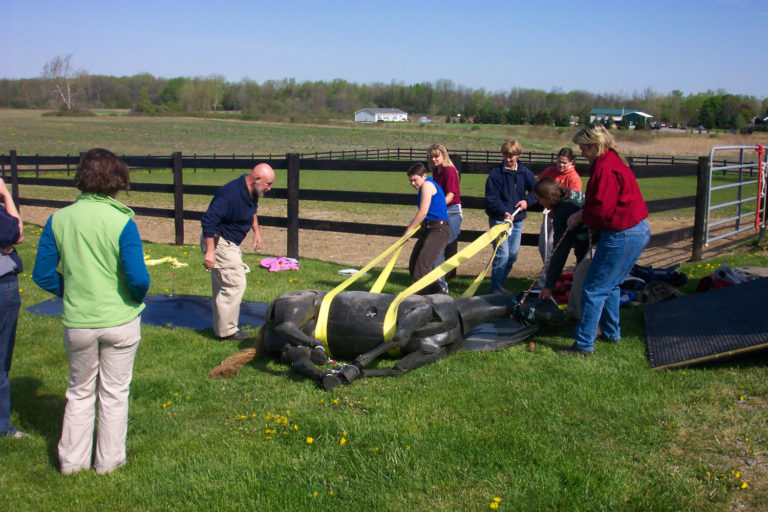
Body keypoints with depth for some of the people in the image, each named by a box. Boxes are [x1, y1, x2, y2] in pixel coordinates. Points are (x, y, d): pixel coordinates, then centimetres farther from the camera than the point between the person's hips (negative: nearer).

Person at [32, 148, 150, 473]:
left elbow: (42, 275, -1)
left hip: (77, 322, 3)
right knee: (114, 392, 14)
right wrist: (138, 297, 1)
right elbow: (138, 278, -20)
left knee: (80, 391, 21)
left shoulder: (58, 220, -5)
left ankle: (72, 459, 29)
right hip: (120, 322, -3)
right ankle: (109, 460, 25)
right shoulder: (122, 222, -16)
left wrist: (70, 293, 13)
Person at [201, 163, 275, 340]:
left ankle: (221, 327, 29)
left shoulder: (251, 193, 3)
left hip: (230, 243, 10)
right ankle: (227, 330, 0)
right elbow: (208, 221, -30)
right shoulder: (230, 193, -27)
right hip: (219, 242, -10)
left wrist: (256, 231, 16)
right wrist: (210, 252, -32)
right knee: (235, 283, -9)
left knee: (222, 286, 17)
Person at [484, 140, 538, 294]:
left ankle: (499, 284, 24)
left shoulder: (524, 172, 5)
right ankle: (495, 288, 0)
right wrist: (504, 212, -29)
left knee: (513, 254, 9)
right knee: (502, 255, -12)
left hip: (517, 219, 5)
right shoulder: (496, 173, -9)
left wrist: (527, 200, -7)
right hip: (499, 219, -5)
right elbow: (491, 198, -15)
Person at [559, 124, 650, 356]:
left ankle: (584, 344, 1)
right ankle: (611, 333, 35)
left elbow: (601, 209, -23)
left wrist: (581, 216, -5)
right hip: (639, 231, 11)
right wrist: (584, 213, 2)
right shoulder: (614, 161, 14)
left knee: (594, 289, -4)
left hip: (622, 236, -11)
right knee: (610, 285, 23)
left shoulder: (605, 168, -20)